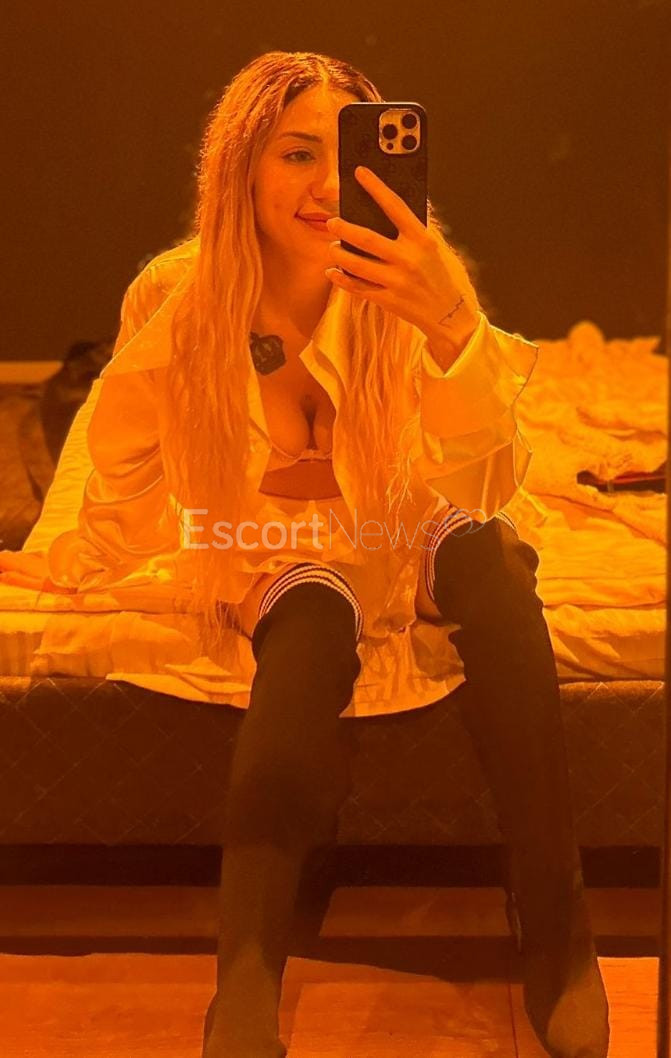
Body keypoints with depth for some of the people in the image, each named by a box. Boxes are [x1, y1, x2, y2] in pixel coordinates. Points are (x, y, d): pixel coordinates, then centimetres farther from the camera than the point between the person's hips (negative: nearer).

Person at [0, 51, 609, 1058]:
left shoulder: (404, 282, -19)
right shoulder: (176, 304, -15)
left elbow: (489, 485, -32)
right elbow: (130, 491, 2)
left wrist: (452, 321, -46)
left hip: (409, 540, 1)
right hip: (279, 562, 0)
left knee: (487, 557, -32)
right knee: (312, 613, -34)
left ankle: (556, 932, -27)